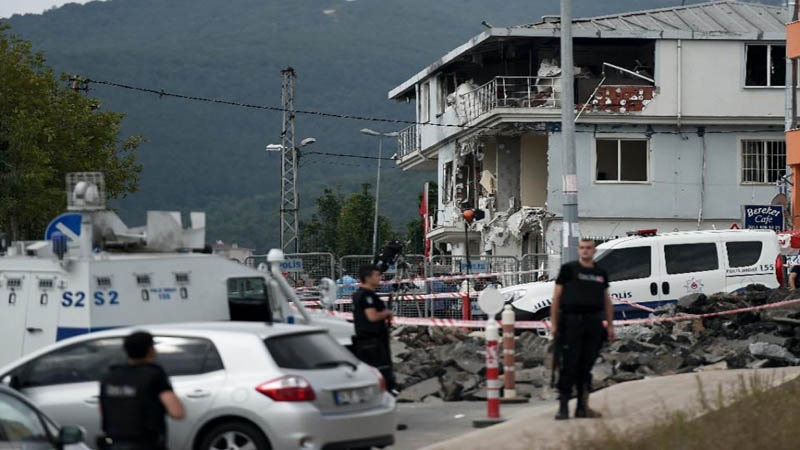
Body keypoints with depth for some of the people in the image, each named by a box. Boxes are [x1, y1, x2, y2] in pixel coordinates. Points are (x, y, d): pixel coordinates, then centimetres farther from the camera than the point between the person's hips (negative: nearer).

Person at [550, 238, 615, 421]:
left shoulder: (601, 274, 15)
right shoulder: (568, 269, 2)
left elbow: (607, 301, 21)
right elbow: (556, 297, 0)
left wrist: (610, 325, 13)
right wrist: (554, 324, -6)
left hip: (594, 324, 4)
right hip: (571, 322, -4)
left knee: (586, 366, 8)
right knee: (569, 366, -7)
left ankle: (583, 407, 13)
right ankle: (563, 407, -5)